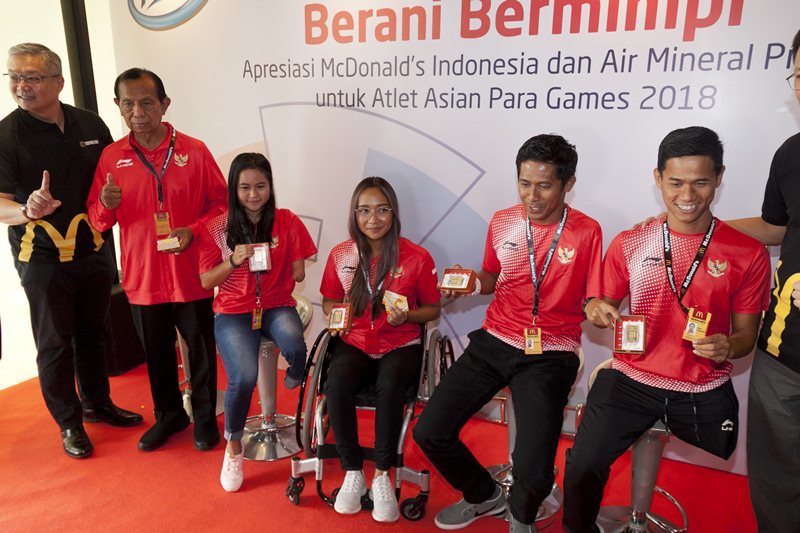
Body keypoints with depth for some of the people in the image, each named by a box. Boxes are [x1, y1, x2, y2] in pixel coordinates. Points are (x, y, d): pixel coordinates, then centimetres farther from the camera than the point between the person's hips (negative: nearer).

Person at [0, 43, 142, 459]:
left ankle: (97, 404, 35)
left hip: (94, 250, 4)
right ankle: (69, 422, 23)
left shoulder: (91, 124, 2)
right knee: (54, 343, 6)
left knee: (93, 332, 17)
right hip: (42, 258, -4)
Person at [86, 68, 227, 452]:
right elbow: (97, 220, 6)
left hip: (191, 275, -2)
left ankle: (205, 418, 31)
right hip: (142, 276, 3)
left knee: (201, 351, 10)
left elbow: (221, 202, -2)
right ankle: (168, 416, 38)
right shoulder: (111, 156, 2)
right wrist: (107, 205, -17)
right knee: (156, 353, 17)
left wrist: (193, 230, -18)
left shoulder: (193, 150, -5)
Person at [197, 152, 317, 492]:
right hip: (233, 311, 0)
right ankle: (233, 447, 4)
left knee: (294, 345, -35)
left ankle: (295, 377, 6)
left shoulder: (287, 222, 1)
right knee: (244, 377, -26)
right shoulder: (216, 228, 0)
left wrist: (270, 266, -11)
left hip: (276, 306, 1)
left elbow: (299, 274, 3)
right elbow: (206, 281, 1)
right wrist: (233, 262, -15)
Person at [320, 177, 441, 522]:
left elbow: (432, 310, 5)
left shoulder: (417, 257, -6)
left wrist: (406, 316, -16)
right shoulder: (340, 255, 2)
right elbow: (329, 301, 16)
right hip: (354, 343, 2)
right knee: (336, 385, -31)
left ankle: (382, 475, -13)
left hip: (401, 346, -2)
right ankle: (353, 473, -11)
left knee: (389, 387, -35)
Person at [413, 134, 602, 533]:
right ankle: (484, 496, 27)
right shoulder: (502, 222, 4)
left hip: (551, 355, -3)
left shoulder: (586, 232, -7)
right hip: (494, 343, 4)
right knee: (429, 432, -5)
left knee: (533, 472, -17)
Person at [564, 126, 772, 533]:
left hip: (705, 391, 1)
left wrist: (729, 347, -17)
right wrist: (596, 310, -13)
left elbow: (746, 334, 6)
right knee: (581, 468, -12)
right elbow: (608, 306, 11)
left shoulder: (748, 254, -2)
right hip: (631, 379, 0)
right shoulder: (628, 245, -1)